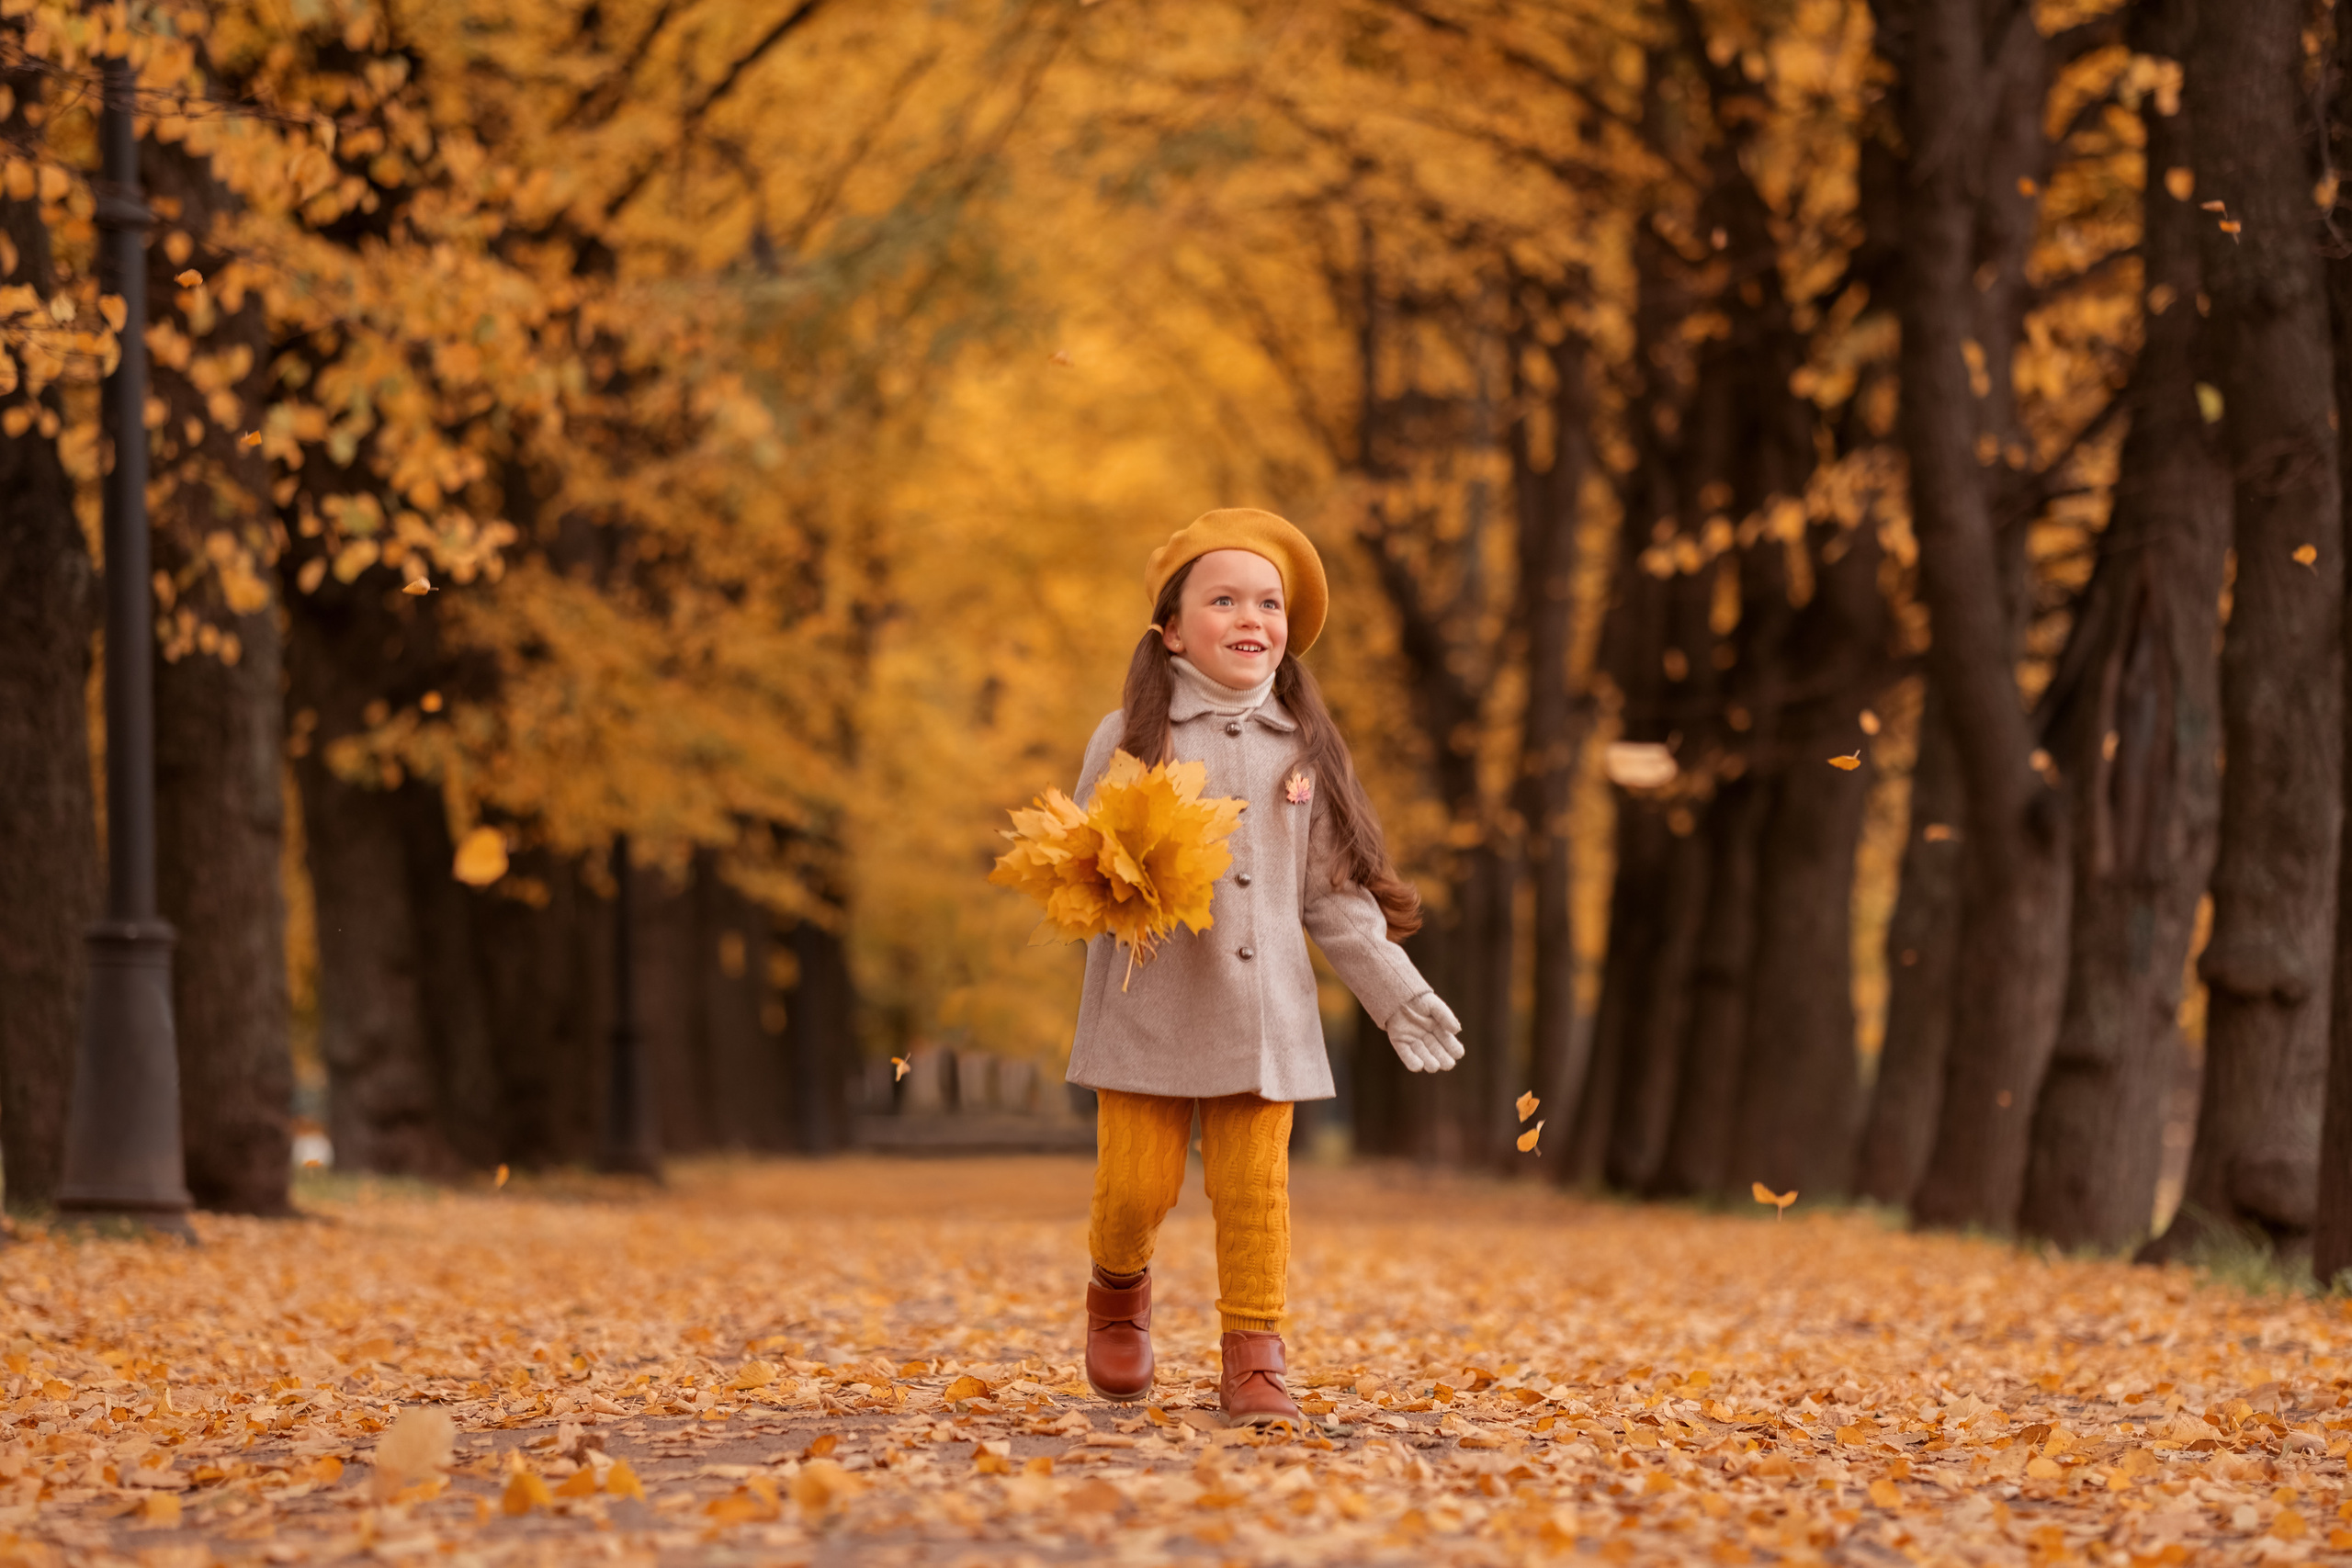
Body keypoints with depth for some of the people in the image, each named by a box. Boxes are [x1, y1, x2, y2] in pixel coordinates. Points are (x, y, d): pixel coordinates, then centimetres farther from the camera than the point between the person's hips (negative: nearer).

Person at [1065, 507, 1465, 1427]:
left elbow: (1332, 892, 13)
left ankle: (1254, 1360, 7)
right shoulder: (1129, 741, 0)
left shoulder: (1303, 752, 8)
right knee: (1136, 1186, -2)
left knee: (1253, 1190, -1)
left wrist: (1398, 993, 7)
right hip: (1148, 1011, -2)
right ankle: (1119, 1291, 29)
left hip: (1261, 1013, 2)